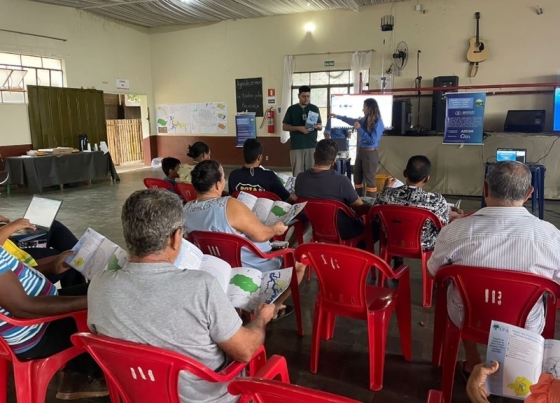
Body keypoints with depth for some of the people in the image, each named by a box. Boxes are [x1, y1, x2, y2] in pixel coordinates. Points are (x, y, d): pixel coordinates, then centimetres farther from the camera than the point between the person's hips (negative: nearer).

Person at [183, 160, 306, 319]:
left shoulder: (186, 209, -7)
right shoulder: (229, 205, -30)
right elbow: (261, 234, -24)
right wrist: (276, 229, -4)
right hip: (250, 268, -8)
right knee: (299, 260, 10)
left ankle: (270, 304, 33)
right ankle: (274, 306, 20)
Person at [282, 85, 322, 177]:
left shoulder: (314, 108, 9)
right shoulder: (292, 109, 5)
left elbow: (321, 127, 12)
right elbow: (284, 127, 2)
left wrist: (316, 126, -12)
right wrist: (298, 128, -13)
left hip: (312, 146, 1)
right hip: (296, 146, -1)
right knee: (297, 173, -2)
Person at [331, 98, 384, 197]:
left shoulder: (378, 123, -15)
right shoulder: (365, 120, 5)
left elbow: (372, 141, -20)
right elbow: (353, 121, 25)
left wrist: (359, 129, -18)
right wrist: (338, 116, 32)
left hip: (370, 154, -8)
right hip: (360, 152, 8)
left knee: (369, 179, -4)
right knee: (357, 178, 14)